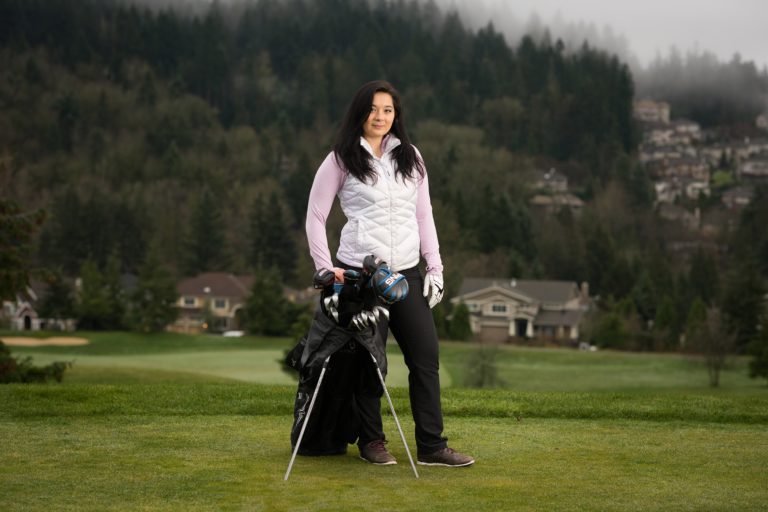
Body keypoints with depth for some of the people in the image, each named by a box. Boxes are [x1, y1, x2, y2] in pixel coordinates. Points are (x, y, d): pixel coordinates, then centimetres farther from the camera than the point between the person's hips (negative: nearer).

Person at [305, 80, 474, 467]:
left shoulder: (410, 157, 13)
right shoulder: (341, 159, 1)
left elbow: (424, 215, 13)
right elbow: (315, 216, 2)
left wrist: (434, 267, 6)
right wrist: (325, 268, -6)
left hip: (407, 273, 4)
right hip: (361, 273, -4)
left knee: (426, 356, -1)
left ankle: (431, 446, 5)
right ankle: (371, 442, 17)